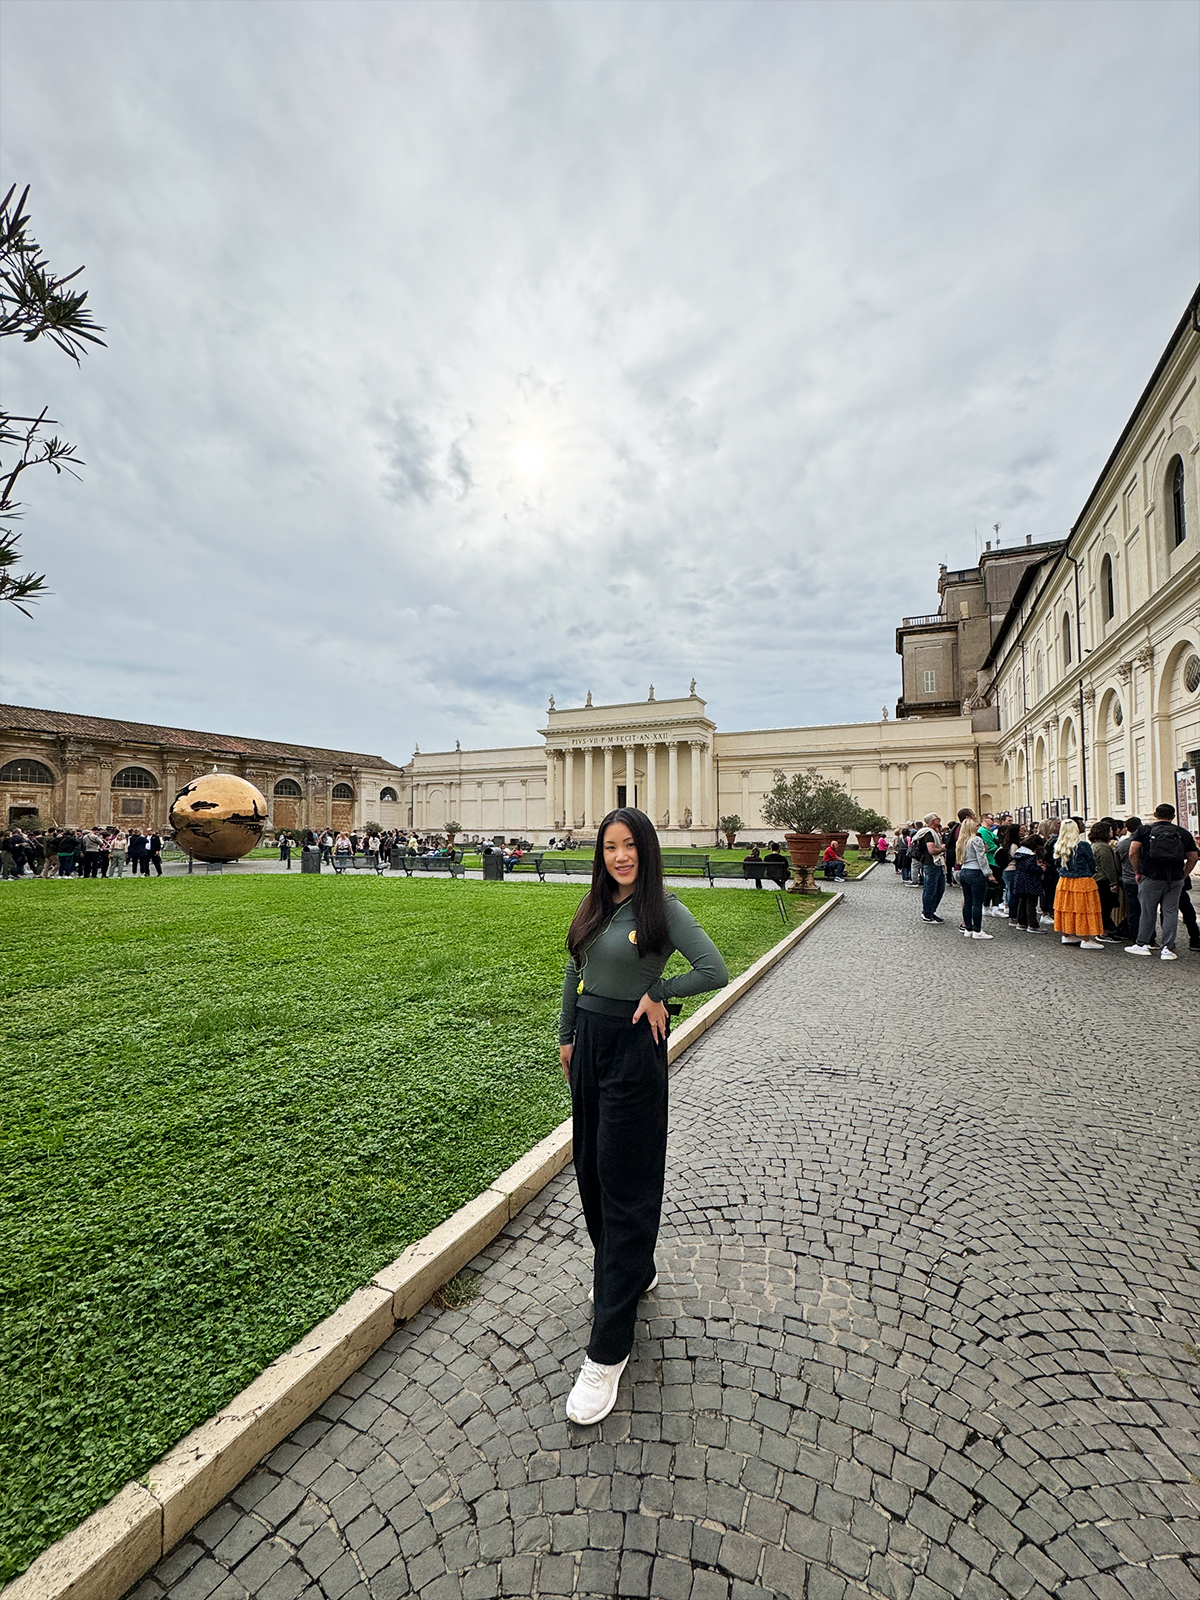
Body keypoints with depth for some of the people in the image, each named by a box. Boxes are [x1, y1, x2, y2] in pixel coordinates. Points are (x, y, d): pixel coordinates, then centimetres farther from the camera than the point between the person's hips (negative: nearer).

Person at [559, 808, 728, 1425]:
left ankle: (608, 1350, 14)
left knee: (625, 1185, 2)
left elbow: (715, 971, -21)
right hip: (589, 1041, 7)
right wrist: (567, 1037, 15)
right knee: (589, 1167, 20)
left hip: (633, 1049, -7)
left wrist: (657, 993, -13)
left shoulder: (663, 910, -14)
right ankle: (632, 1272, 44)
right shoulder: (594, 906, 4)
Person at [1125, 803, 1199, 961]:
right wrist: (1183, 876, 16)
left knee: (1148, 912, 6)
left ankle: (1142, 945, 14)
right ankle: (1167, 949, 6)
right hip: (1175, 880, 2)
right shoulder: (1184, 833, 8)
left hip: (1151, 878, -2)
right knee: (1170, 912, 6)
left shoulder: (1144, 830, -1)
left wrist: (1137, 872, 0)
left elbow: (1133, 852, -10)